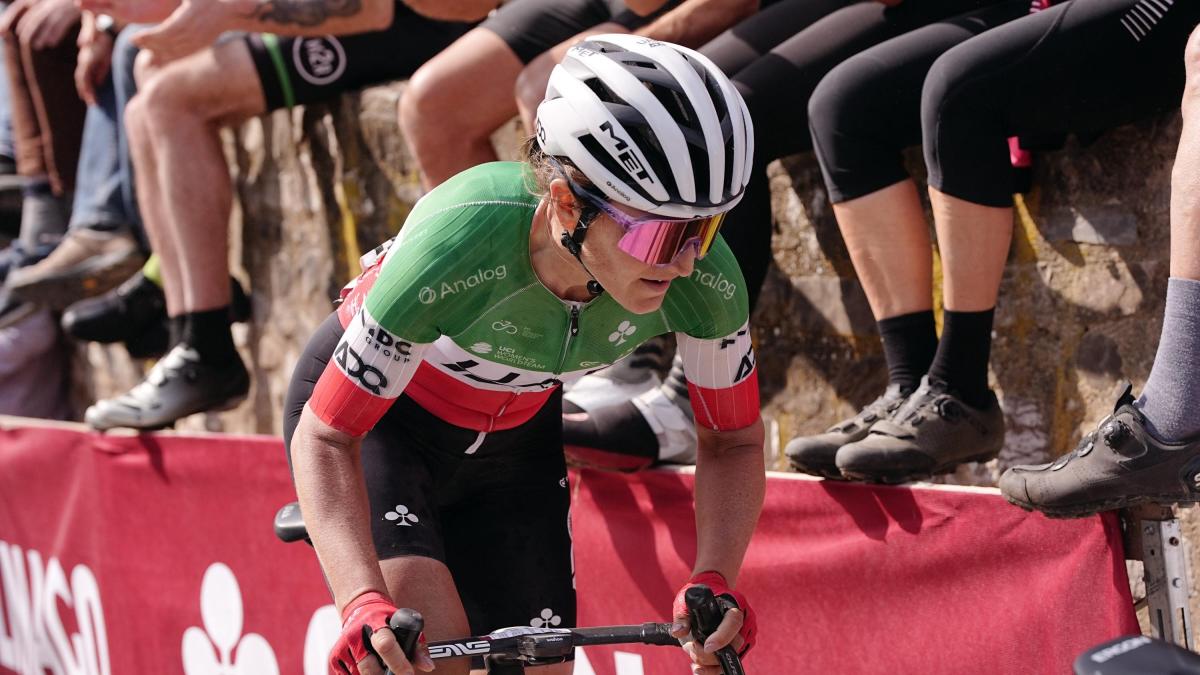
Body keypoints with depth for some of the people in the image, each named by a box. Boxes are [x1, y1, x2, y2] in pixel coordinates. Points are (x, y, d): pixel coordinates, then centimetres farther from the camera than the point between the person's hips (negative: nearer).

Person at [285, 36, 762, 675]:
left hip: (514, 438, 4)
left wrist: (715, 582, -29)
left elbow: (733, 439, -11)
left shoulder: (702, 276, -29)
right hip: (377, 414, -4)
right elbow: (325, 438, -32)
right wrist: (365, 605, -47)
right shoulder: (465, 238, -40)